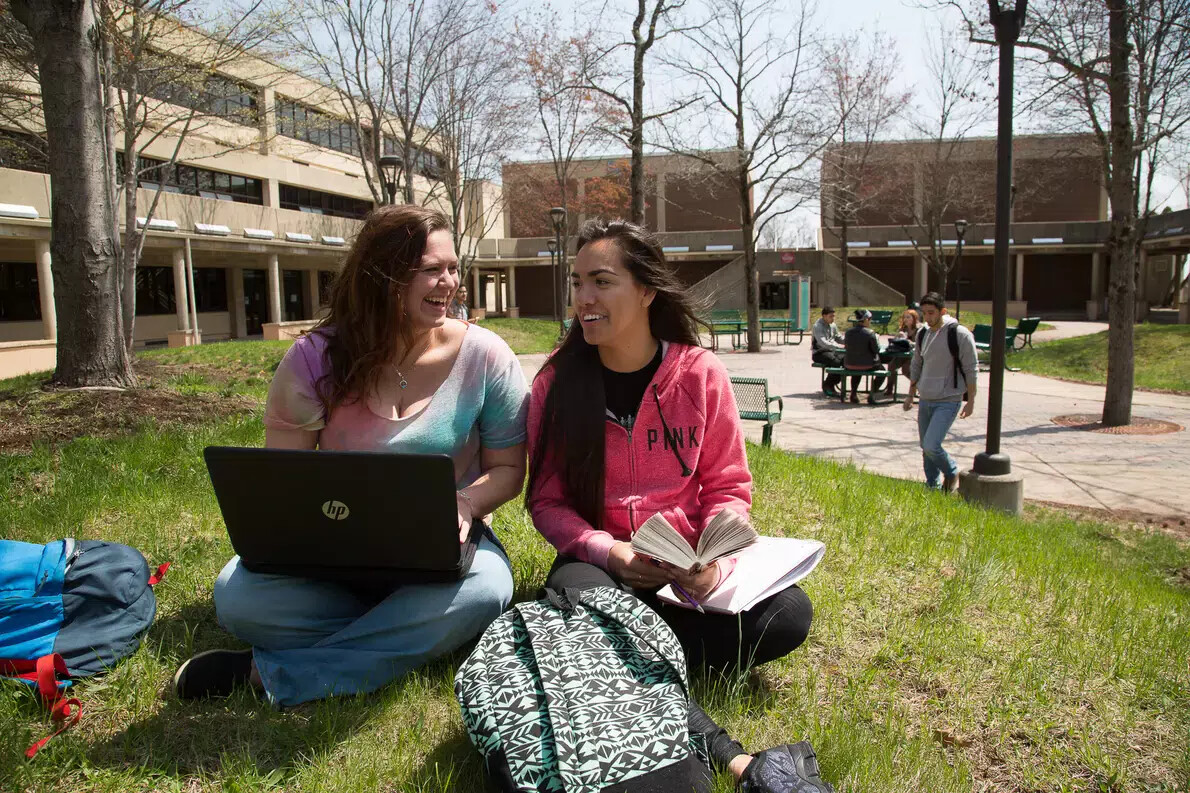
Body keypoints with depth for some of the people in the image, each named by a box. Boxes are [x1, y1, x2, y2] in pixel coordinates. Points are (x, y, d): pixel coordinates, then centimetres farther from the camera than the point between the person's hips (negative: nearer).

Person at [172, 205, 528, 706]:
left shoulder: (484, 355, -6)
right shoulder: (315, 358, -5)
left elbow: (507, 467, 0)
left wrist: (465, 503, -22)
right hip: (335, 549, 0)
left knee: (484, 588, -35)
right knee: (237, 595, -26)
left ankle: (265, 673, -24)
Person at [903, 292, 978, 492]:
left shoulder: (960, 334, -12)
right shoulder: (922, 333, 7)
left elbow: (970, 370, -8)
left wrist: (971, 401, -8)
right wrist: (911, 395, 18)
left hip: (948, 401, -6)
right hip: (925, 400, 6)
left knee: (931, 446, -16)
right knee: (925, 448, 10)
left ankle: (952, 473, 12)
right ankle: (932, 486, 26)